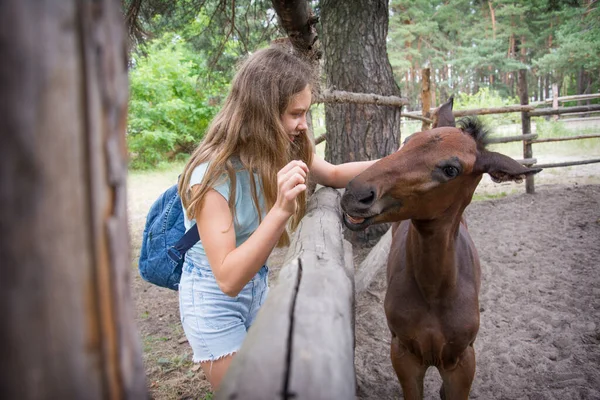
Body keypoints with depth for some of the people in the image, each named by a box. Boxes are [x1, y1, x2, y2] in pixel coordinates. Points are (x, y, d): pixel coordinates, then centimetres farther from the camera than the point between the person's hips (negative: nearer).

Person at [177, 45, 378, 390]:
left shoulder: (285, 150, -12)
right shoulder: (213, 174, -30)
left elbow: (334, 175, 6)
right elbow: (228, 278, -34)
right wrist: (281, 209, -45)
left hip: (258, 286, 6)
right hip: (214, 298, -6)